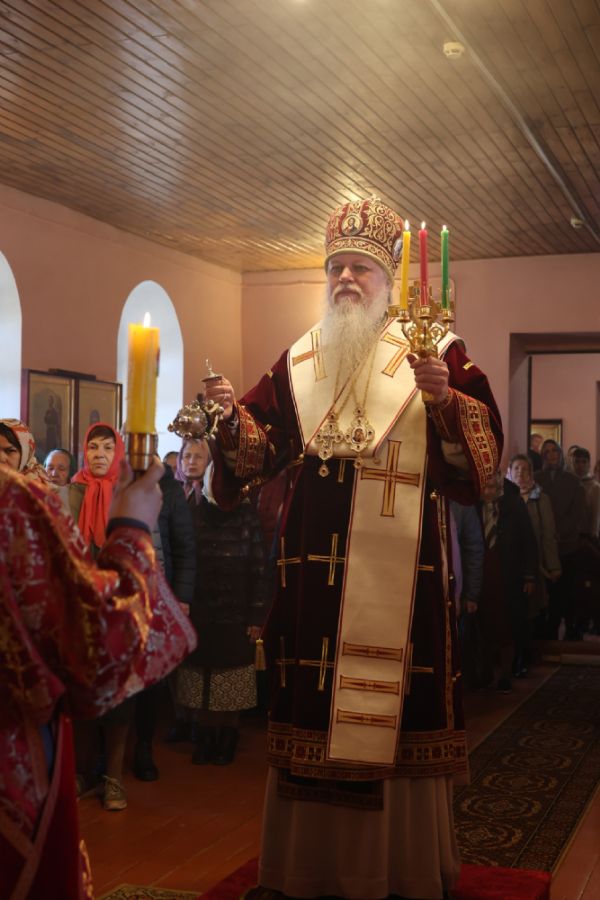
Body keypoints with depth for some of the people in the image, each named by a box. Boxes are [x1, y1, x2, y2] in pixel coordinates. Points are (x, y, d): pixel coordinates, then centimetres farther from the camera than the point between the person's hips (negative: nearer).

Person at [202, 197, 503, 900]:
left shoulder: (435, 350, 4)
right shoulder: (298, 361, 14)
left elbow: (484, 445, -4)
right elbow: (262, 447, 13)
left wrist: (445, 400, -22)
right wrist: (233, 416, -6)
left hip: (399, 564, -3)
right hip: (314, 564, 3)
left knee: (395, 708, 0)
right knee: (313, 704, 5)